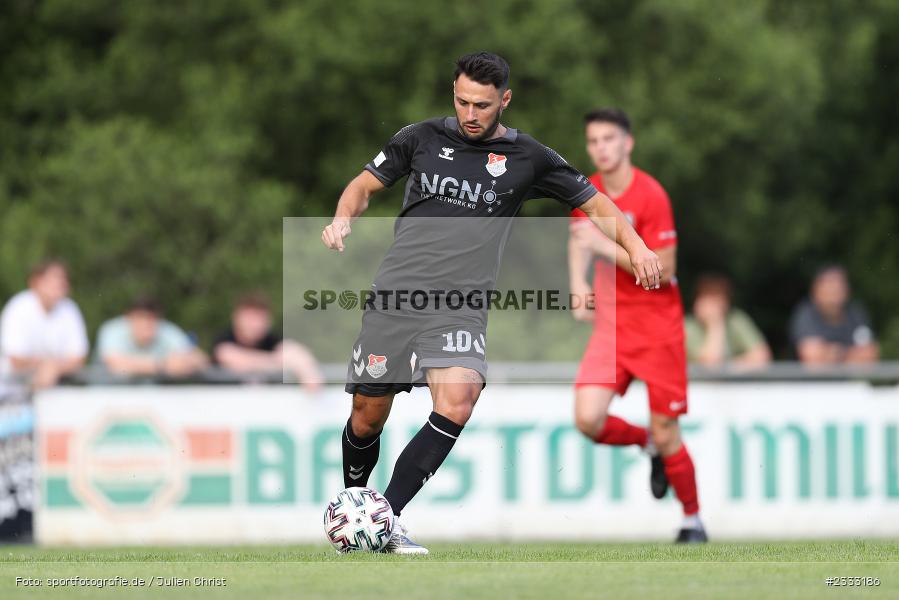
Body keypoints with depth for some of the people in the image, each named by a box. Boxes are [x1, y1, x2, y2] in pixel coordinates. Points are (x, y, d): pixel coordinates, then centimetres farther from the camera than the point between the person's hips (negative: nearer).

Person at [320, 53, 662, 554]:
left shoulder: (527, 158, 5)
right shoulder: (423, 138, 8)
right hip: (395, 296, 1)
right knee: (368, 416, 3)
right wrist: (343, 218, -5)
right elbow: (365, 185, 17)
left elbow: (594, 202, 12)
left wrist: (636, 245, -3)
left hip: (460, 307, -1)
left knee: (457, 403, -26)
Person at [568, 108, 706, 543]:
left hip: (657, 323, -5)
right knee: (589, 420, -14)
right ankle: (649, 445, 18)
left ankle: (693, 519, 20)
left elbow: (663, 270, -19)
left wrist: (606, 246, -25)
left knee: (665, 431, -3)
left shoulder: (650, 196, -16)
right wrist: (579, 283, 6)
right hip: (611, 322, 5)